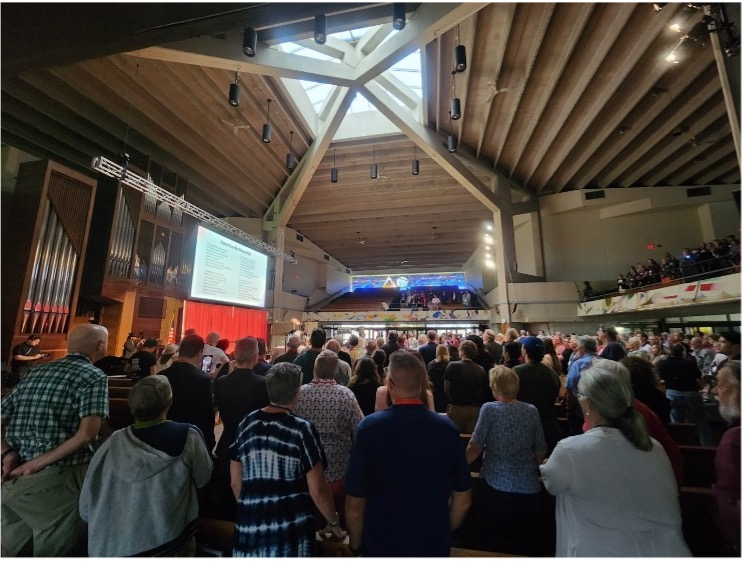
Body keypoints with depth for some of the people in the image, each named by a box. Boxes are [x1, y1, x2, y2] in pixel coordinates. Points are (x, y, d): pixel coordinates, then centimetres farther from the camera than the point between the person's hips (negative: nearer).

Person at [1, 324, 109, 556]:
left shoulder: (37, 371, 9)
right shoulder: (93, 376, -12)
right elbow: (87, 434, -22)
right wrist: (37, 463, -10)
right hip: (58, 480, -7)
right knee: (53, 552, 10)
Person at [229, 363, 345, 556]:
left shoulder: (246, 424, -3)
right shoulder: (302, 429, -17)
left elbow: (235, 482, 6)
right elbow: (317, 490, -13)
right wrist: (334, 522, 4)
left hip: (249, 528, 4)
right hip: (290, 531, -3)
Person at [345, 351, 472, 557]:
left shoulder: (370, 427, -23)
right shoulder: (447, 428, -15)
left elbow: (355, 504, -16)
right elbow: (462, 500, -4)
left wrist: (355, 545, 3)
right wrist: (444, 533, 13)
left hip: (381, 543, -1)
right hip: (434, 544, 2)